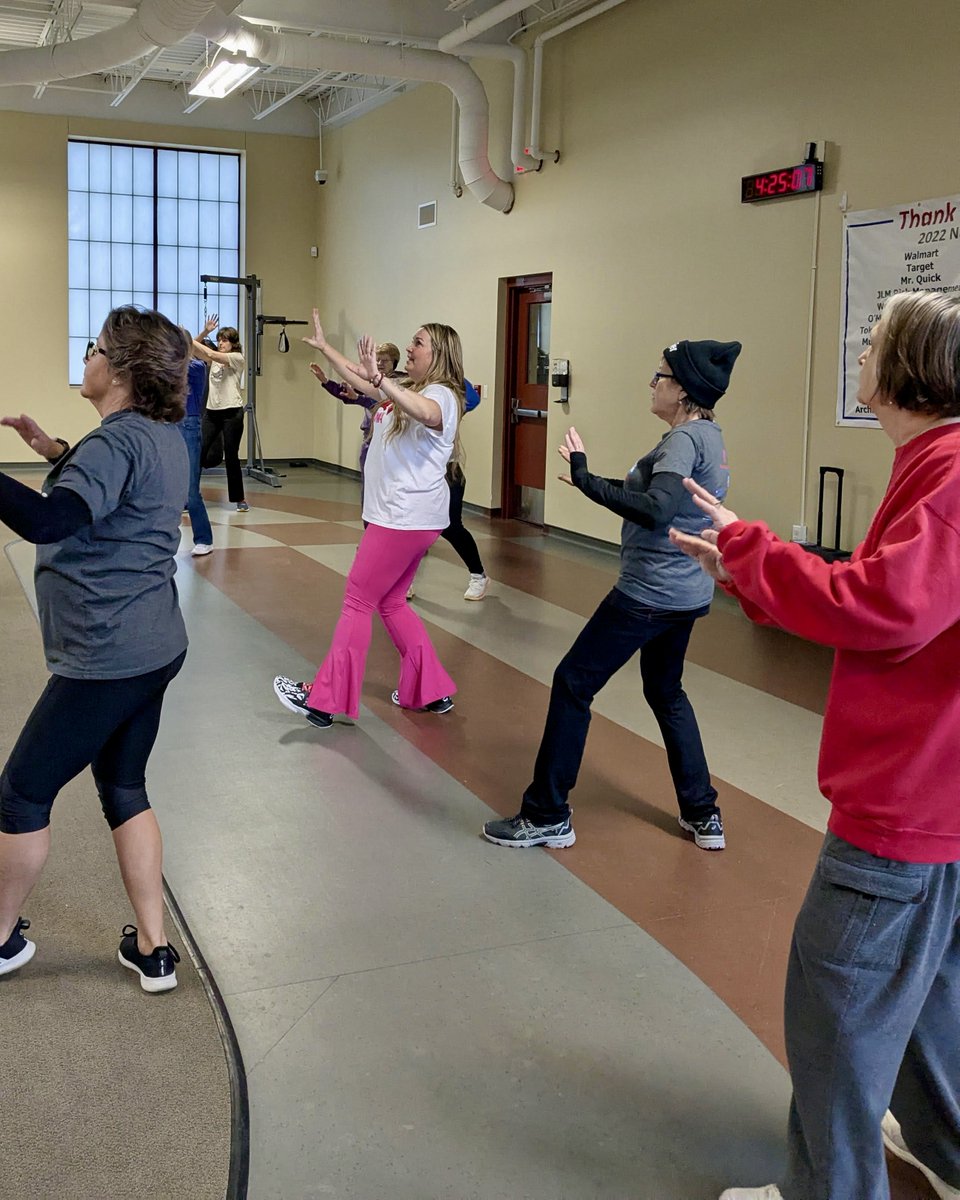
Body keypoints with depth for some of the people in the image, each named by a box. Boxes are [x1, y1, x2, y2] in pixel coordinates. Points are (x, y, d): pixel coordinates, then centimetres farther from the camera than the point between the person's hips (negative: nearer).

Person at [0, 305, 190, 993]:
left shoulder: (118, 442, -19)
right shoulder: (164, 437, 9)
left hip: (105, 659, -9)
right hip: (156, 647, 9)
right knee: (124, 789, 18)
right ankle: (153, 949, 22)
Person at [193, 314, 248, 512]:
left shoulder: (237, 358, -4)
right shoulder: (215, 359, 15)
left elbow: (211, 354, -18)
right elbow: (195, 350, 5)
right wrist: (205, 332, -8)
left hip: (232, 412, -5)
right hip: (212, 412, 5)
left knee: (231, 457, 0)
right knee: (200, 455, -4)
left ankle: (240, 499, 12)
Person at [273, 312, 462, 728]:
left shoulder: (441, 395, -13)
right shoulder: (406, 392, 17)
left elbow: (426, 413, -40)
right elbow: (357, 379, 31)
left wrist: (378, 378, -50)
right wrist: (323, 347, 34)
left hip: (406, 518, -10)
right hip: (402, 516, 10)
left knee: (358, 601, -5)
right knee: (391, 602, 15)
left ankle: (324, 700, 1)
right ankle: (431, 690, 18)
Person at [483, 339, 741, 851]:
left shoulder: (684, 439, -18)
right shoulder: (709, 436, 11)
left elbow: (656, 511, -32)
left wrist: (587, 480, -27)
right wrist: (597, 484, 11)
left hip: (649, 594, -10)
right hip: (688, 592, 10)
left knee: (572, 684, 0)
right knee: (666, 692, 24)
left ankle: (547, 816, 7)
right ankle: (703, 815, 27)